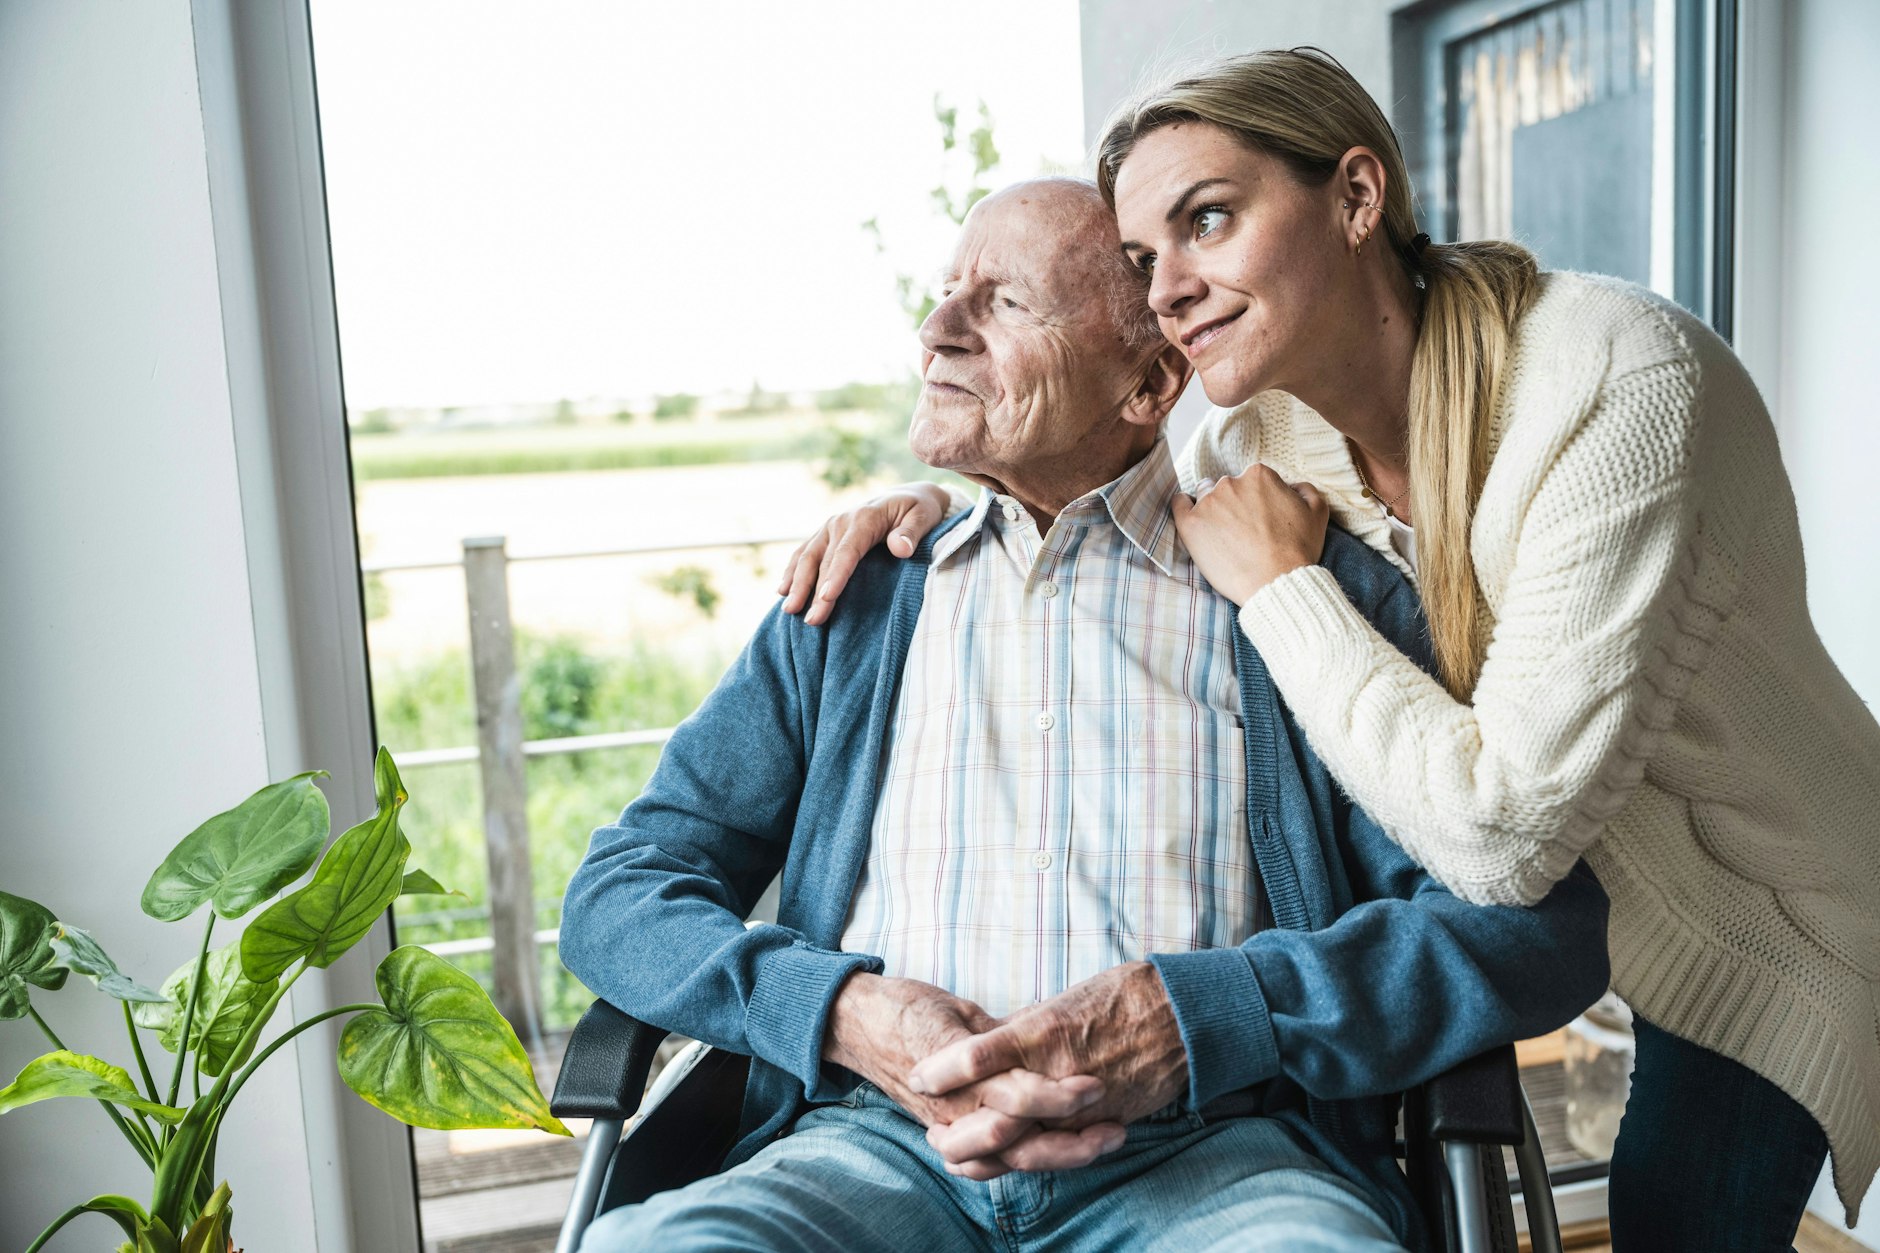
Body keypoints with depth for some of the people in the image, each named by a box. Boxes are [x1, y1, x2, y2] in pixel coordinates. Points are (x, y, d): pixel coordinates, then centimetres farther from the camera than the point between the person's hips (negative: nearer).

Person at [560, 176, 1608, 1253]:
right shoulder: (855, 603, 17)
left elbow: (1542, 922, 0)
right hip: (883, 1145, 3)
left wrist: (1194, 1015, -14)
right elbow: (620, 893, 14)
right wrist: (841, 1012, -7)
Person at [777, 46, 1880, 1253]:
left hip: (1765, 918, -5)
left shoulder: (1624, 382, -33)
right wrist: (947, 505, -12)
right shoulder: (1269, 423, -13)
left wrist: (1282, 582, -29)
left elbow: (1503, 830, -37)